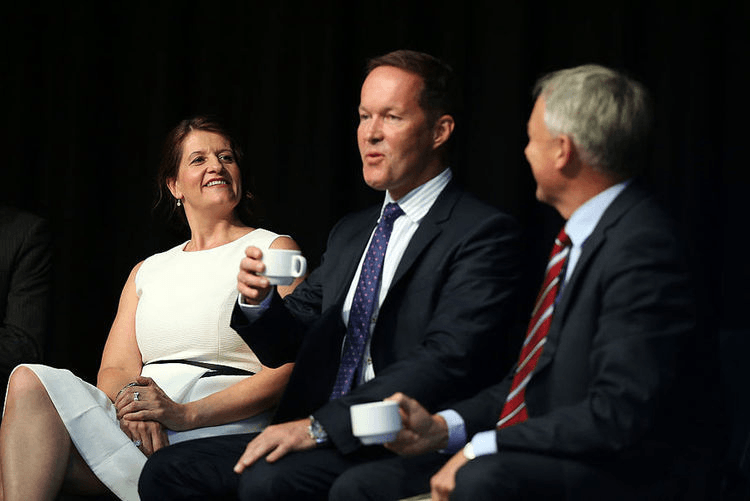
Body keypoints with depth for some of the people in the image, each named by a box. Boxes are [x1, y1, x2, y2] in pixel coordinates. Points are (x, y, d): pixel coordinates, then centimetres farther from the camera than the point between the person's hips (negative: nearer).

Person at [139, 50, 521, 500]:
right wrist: (260, 302, -3)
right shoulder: (350, 233, 22)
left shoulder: (484, 234, -5)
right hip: (318, 443, 8)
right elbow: (288, 346, 22)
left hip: (401, 446, -7)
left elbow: (446, 362, -18)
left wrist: (319, 425, -22)